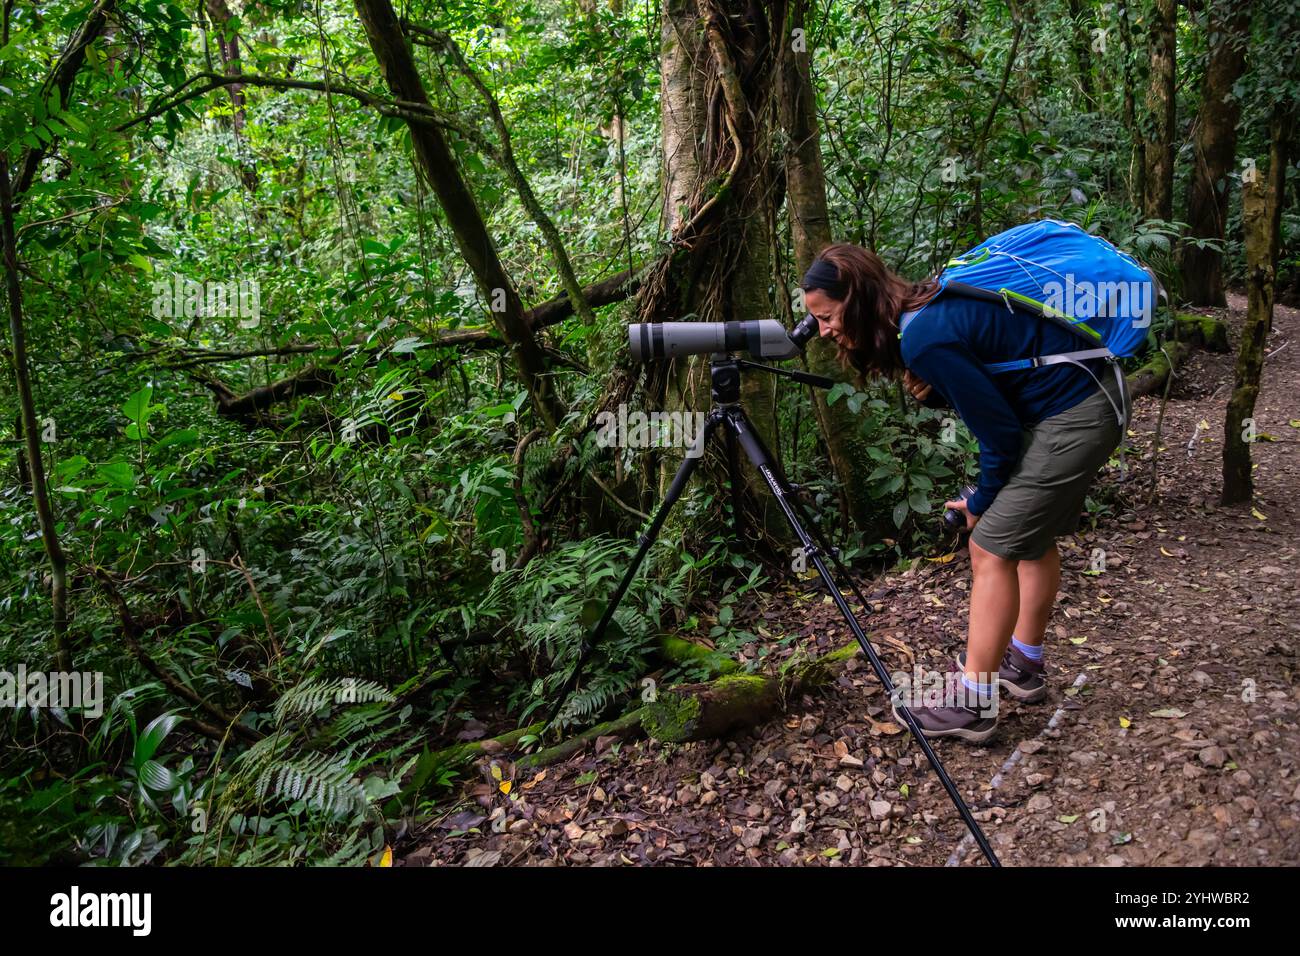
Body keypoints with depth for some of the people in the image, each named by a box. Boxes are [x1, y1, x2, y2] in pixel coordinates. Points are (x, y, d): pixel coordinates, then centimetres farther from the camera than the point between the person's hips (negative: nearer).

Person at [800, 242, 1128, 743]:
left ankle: (972, 704, 3)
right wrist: (929, 390, -7)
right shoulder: (923, 308, 3)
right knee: (1032, 532, 20)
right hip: (1090, 393, 10)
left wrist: (980, 503, -2)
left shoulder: (925, 338, -25)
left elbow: (1000, 430, -18)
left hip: (1075, 416, -10)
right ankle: (1023, 664, 34)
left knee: (992, 549, -6)